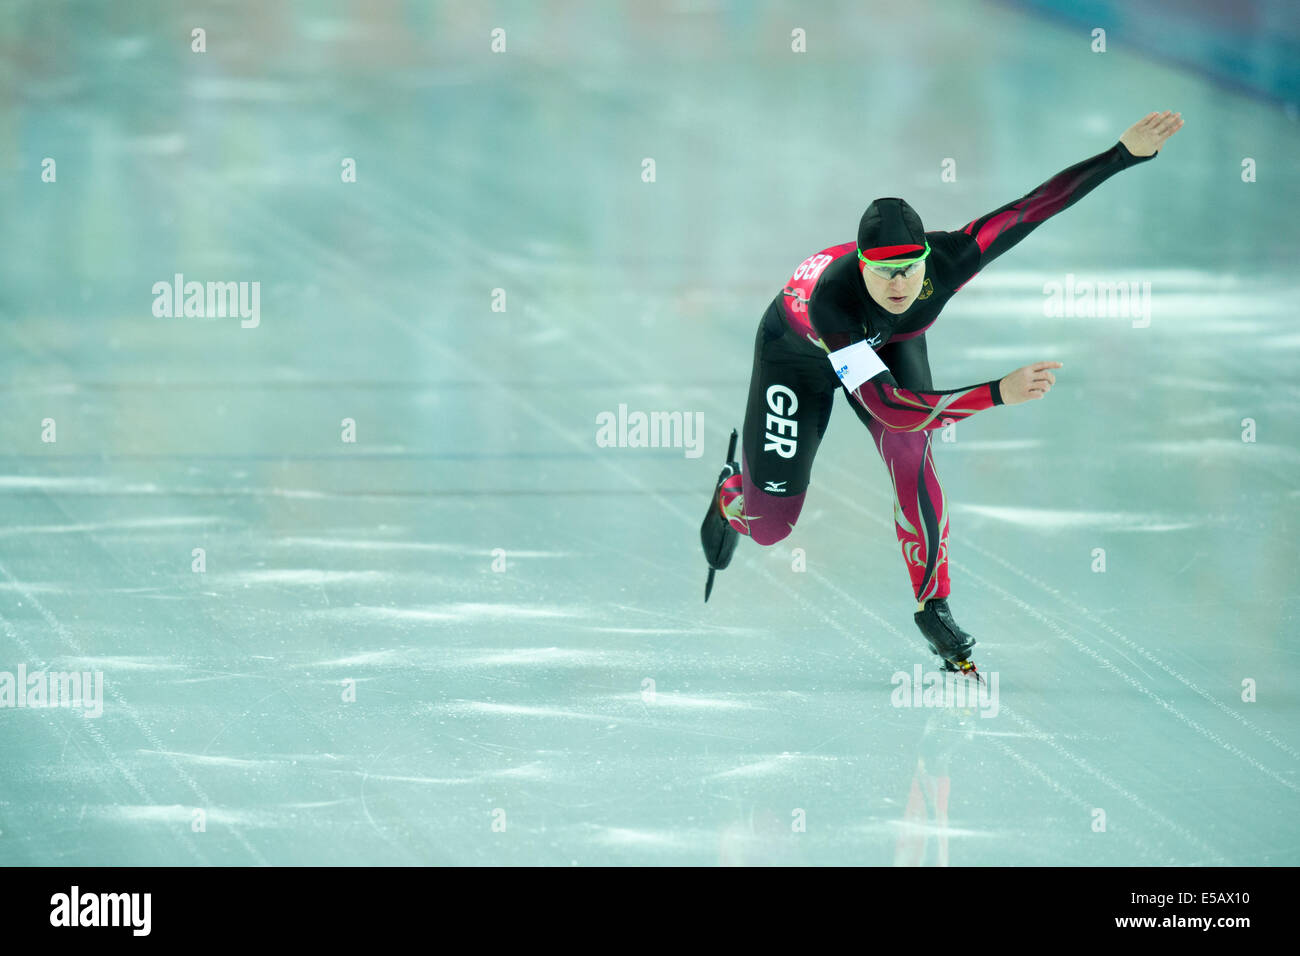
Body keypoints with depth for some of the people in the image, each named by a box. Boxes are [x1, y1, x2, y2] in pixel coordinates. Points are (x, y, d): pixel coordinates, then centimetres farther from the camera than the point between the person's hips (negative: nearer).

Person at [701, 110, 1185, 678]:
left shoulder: (946, 260, -39)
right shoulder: (830, 296, -48)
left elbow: (1032, 207, -40)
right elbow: (885, 406, -54)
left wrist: (1126, 154, -51)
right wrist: (998, 394, -60)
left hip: (890, 342, 3)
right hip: (799, 351, -3)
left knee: (910, 454, -25)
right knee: (770, 523, 5)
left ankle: (933, 606, -9)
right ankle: (731, 499, 46)